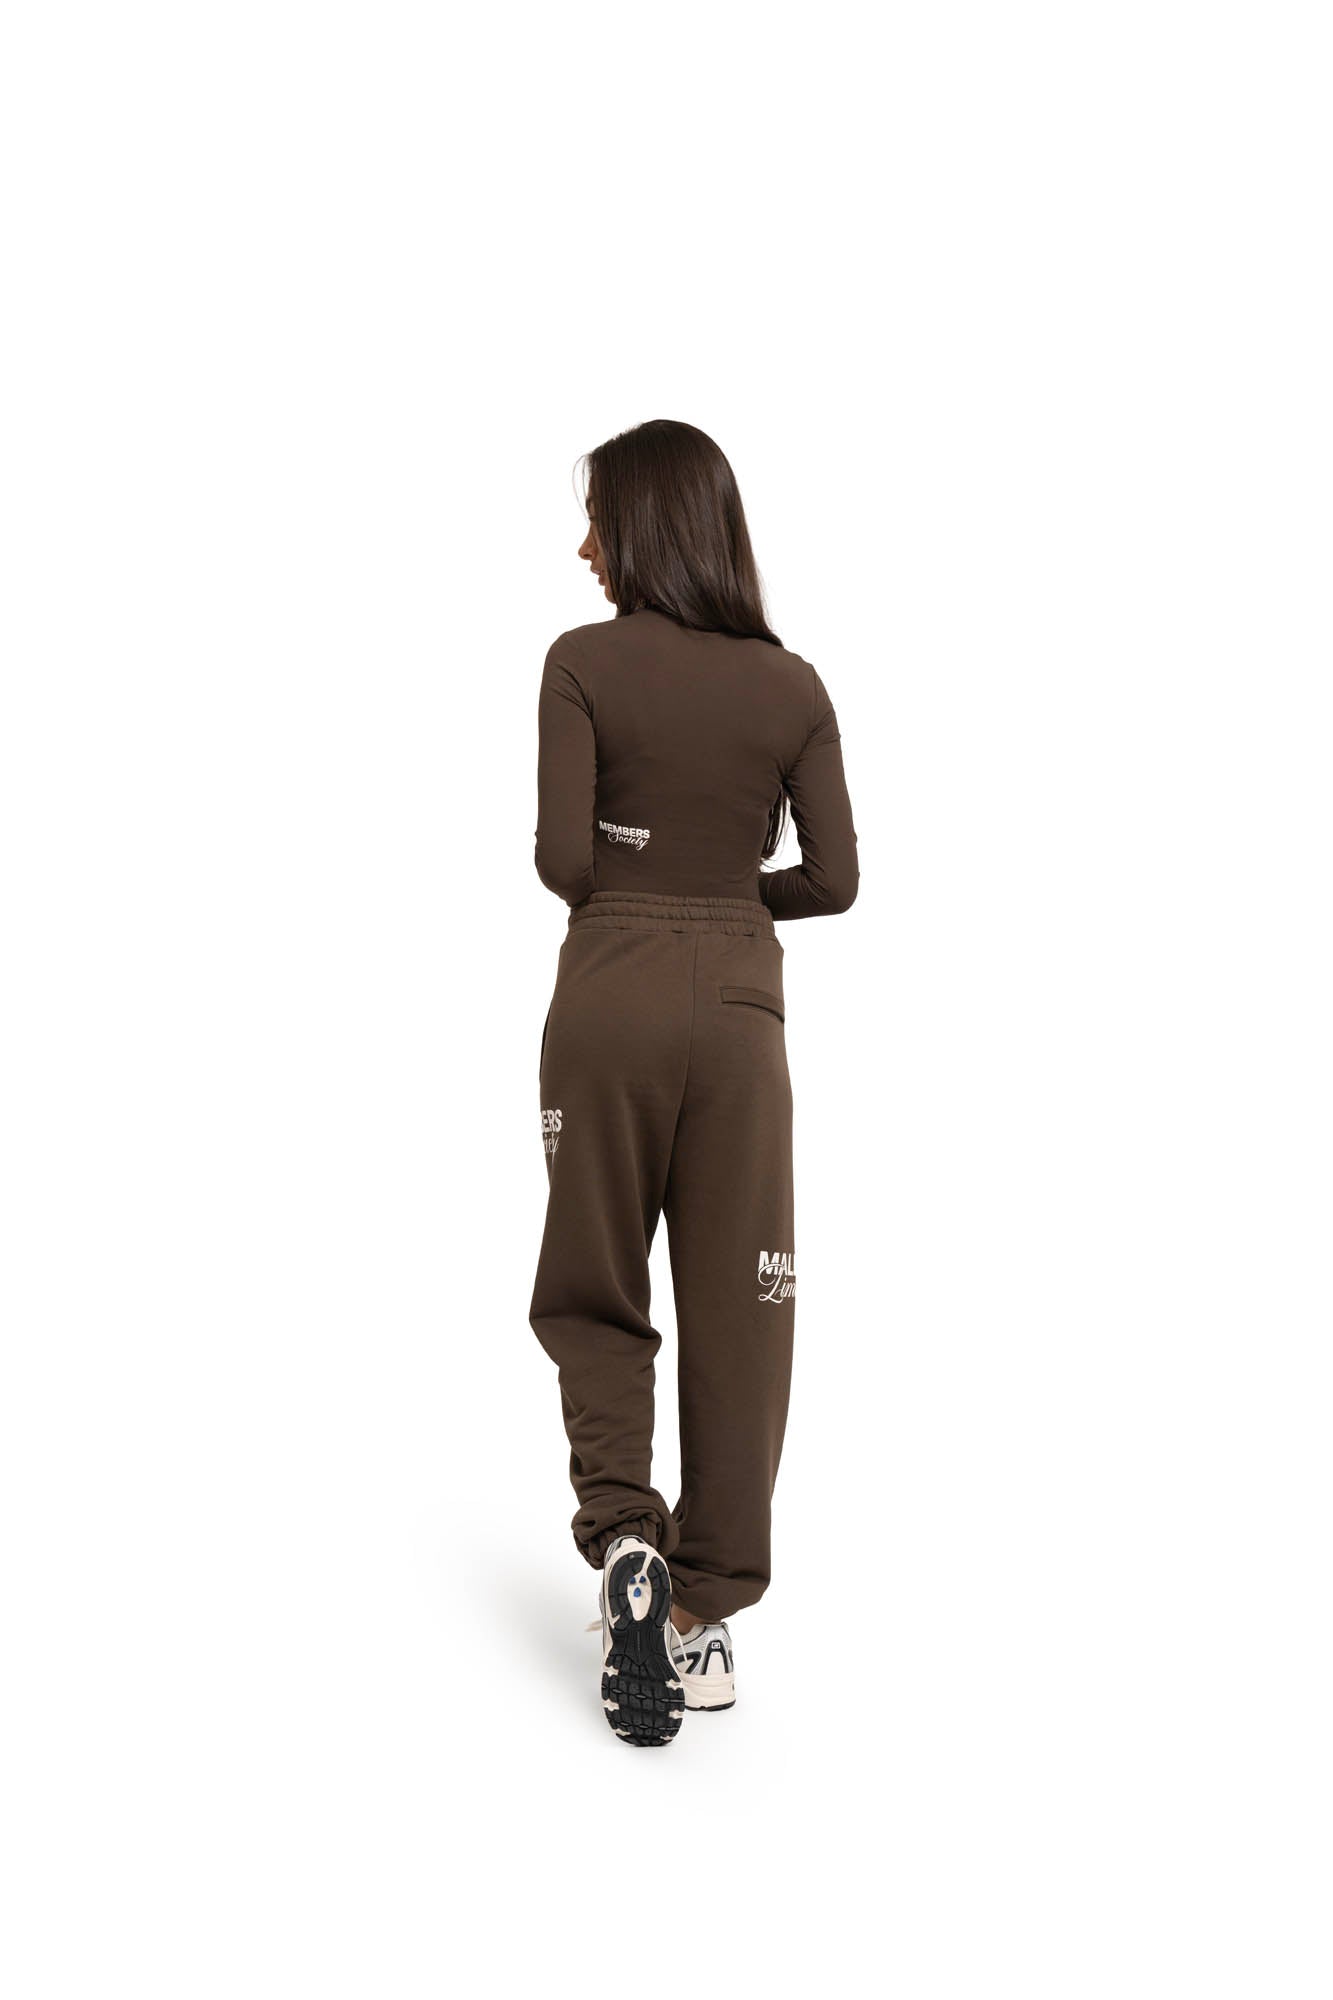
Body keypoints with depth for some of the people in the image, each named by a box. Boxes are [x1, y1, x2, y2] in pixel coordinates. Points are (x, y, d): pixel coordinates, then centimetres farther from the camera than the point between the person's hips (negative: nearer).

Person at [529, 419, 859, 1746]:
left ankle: (624, 1540, -5)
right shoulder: (792, 684, 3)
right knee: (736, 1308, 8)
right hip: (740, 1001, 2)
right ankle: (705, 1609, 12)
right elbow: (834, 879, 1)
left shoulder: (583, 664, -5)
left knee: (592, 1292, 14)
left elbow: (562, 858, -11)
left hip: (610, 992, -2)